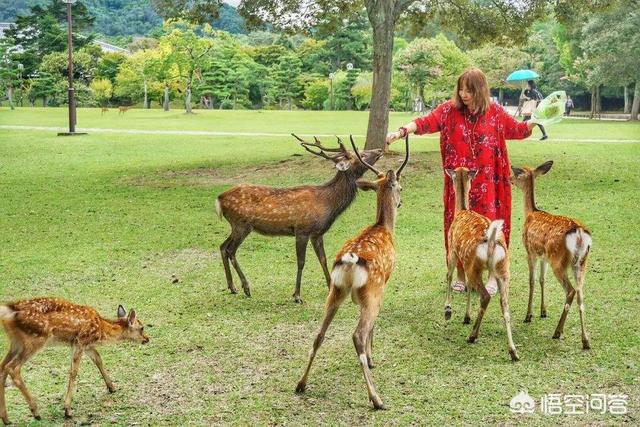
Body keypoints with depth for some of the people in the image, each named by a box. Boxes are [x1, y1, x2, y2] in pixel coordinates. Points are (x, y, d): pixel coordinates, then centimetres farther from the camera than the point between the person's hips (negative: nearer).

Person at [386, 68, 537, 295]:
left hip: (486, 182, 0)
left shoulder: (495, 111, 1)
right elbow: (425, 122, -15)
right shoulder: (449, 109, -2)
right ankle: (461, 276, 19)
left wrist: (535, 122, -6)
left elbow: (516, 130, 11)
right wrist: (403, 131, -31)